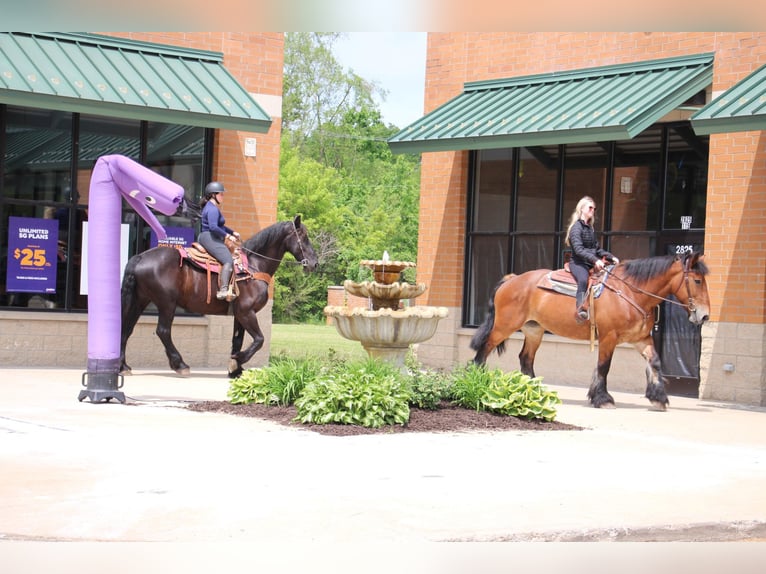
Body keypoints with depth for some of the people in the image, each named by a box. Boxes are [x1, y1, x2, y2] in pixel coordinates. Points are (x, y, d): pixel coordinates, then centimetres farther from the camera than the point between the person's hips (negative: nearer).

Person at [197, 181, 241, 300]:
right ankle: (223, 290, -40)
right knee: (228, 260, -25)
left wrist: (233, 232, 22)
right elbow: (213, 227, -26)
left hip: (212, 239, 12)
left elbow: (220, 225, 31)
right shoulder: (212, 209, -14)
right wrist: (227, 236, -19)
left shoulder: (213, 207, 21)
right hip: (210, 239, -12)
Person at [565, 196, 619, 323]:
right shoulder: (577, 227, -6)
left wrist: (611, 257, 9)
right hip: (578, 263, -9)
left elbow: (597, 249, 24)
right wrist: (595, 260, -29)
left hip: (591, 264, 9)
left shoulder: (590, 228, 20)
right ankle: (580, 309, -54)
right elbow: (578, 249, -18)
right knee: (583, 279, -39)